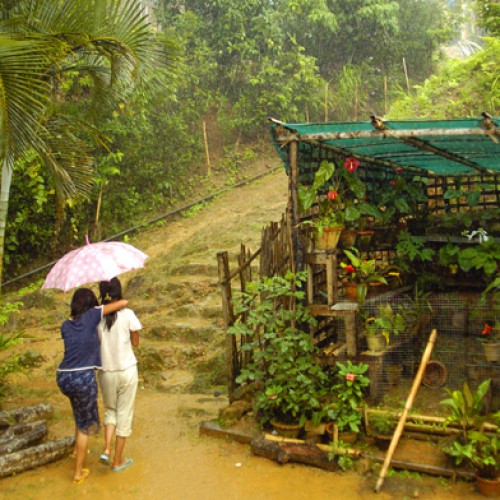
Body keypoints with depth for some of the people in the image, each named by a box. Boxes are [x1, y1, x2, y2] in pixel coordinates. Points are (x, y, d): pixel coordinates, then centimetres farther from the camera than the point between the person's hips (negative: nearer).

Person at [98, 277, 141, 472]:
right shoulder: (127, 314, -12)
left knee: (110, 410, 24)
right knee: (124, 414, 12)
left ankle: (106, 449, 6)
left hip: (106, 372, 2)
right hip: (127, 370, -2)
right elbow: (135, 342, -3)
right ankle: (118, 461, 21)